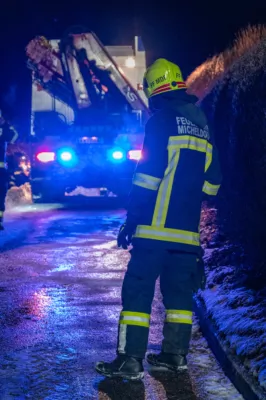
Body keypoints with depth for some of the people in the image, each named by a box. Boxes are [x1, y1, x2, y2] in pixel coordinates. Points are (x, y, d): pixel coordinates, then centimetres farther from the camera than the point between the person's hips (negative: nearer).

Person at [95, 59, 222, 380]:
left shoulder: (162, 120, -8)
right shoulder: (203, 125, 14)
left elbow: (148, 173, -13)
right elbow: (211, 181, 16)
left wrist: (131, 220, -9)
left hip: (156, 226, -7)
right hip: (187, 230, 7)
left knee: (138, 289, -4)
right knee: (179, 290, 14)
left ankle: (130, 359, -6)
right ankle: (175, 354, 18)